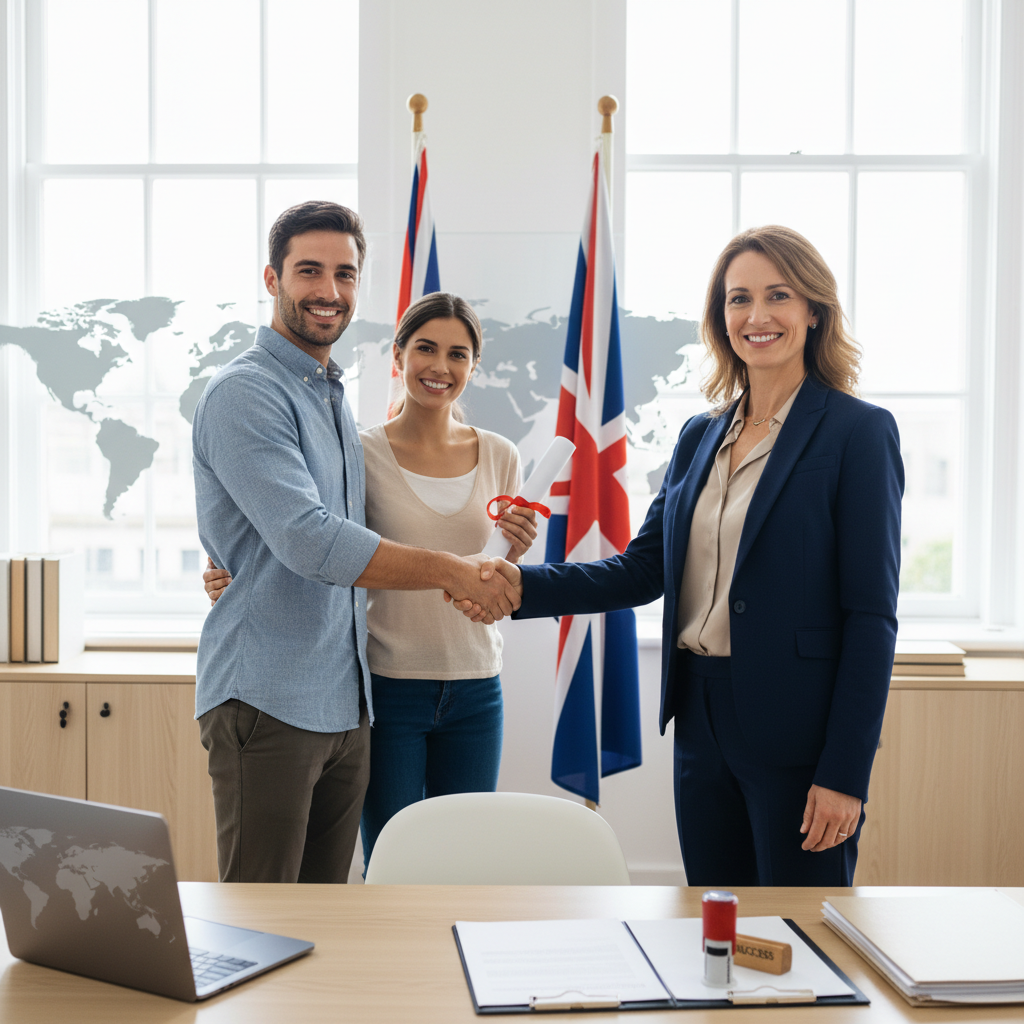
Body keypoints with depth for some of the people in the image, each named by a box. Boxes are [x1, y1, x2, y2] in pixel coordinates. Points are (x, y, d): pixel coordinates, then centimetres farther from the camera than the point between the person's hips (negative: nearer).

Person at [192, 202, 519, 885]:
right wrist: (450, 571, -17)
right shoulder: (245, 393, -11)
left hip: (346, 702, 8)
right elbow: (308, 541, -22)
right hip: (269, 700, -8)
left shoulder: (334, 399, 18)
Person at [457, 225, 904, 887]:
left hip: (797, 733, -6)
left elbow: (871, 616, -11)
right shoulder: (700, 437, 11)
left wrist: (845, 772, -15)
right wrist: (525, 585, -5)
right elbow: (643, 569, 10)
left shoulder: (859, 432, -8)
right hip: (703, 723, 6)